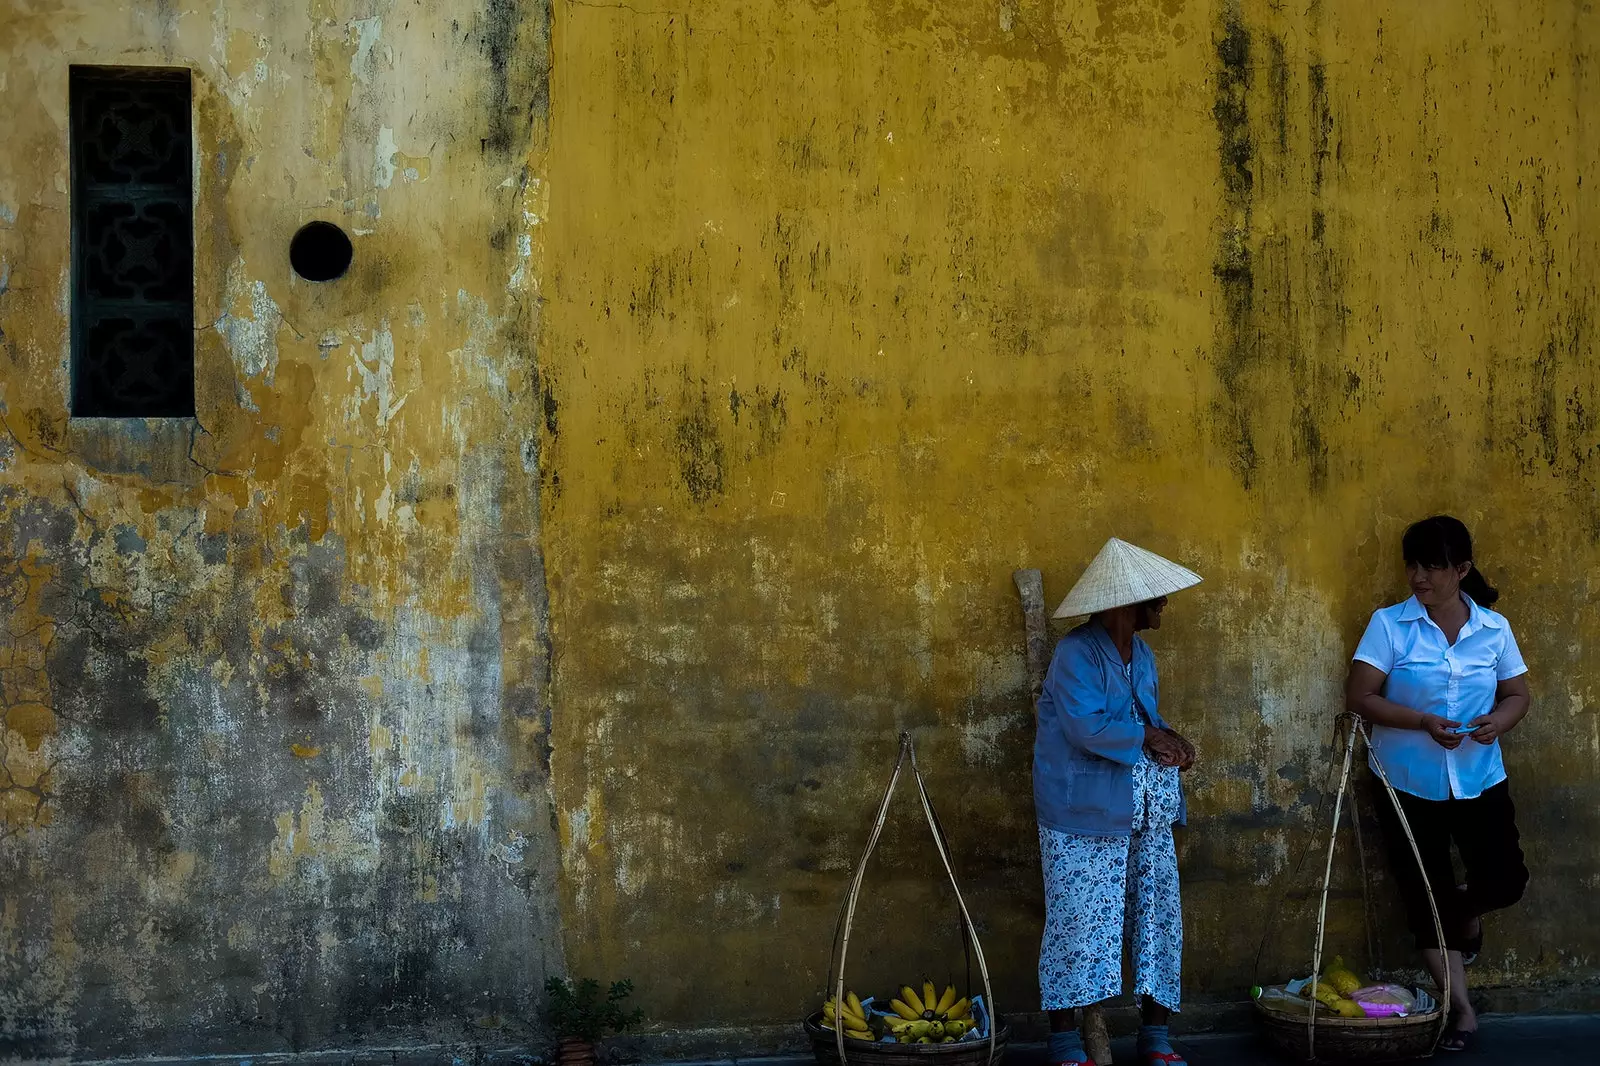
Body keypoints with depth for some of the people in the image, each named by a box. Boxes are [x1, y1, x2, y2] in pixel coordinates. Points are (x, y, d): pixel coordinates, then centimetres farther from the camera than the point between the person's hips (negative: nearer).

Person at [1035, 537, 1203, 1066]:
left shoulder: (1141, 654, 13)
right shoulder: (1077, 653, -14)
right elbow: (1087, 728, -24)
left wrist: (1170, 740, -2)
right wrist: (1148, 736, -12)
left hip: (1148, 811, 8)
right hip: (1086, 811, -8)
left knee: (1158, 914, 6)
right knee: (1079, 921, -4)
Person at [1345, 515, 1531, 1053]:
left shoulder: (1494, 628, -2)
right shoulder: (1389, 625, -9)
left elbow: (1517, 694, 7)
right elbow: (1359, 696, -12)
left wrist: (1499, 721, -16)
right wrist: (1424, 722, -25)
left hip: (1479, 780, 1)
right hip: (1409, 784, -1)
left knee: (1504, 881, -5)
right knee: (1426, 898, 4)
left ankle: (1466, 916, 32)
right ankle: (1461, 1009, 17)